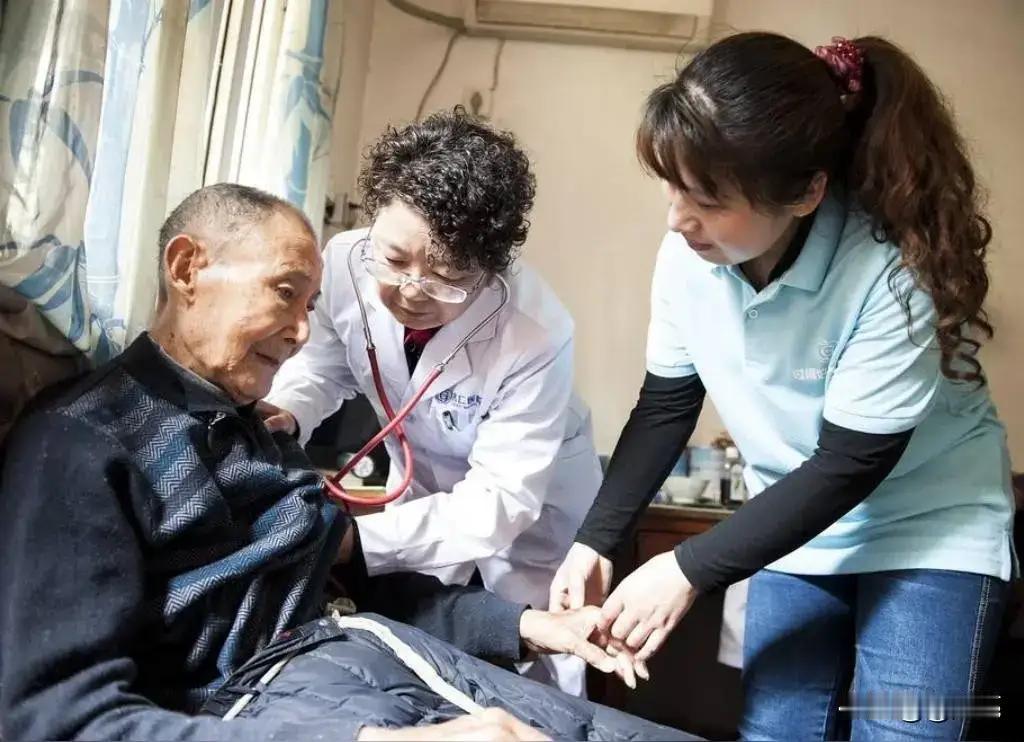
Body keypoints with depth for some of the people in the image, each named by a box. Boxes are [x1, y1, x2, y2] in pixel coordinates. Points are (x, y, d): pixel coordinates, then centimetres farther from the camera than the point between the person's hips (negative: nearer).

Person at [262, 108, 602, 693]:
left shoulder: (536, 336, -36)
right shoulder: (347, 261, -25)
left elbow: (498, 504, -34)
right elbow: (323, 365, -4)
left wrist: (357, 538, -43)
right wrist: (282, 415, -26)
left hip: (529, 507, -3)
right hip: (422, 488, 4)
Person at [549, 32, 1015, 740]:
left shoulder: (895, 271, -30)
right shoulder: (688, 253, -16)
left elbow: (850, 467, -24)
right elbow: (665, 408, -3)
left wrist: (689, 569, -23)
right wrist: (596, 540, -10)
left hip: (929, 526, -4)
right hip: (796, 525, 4)